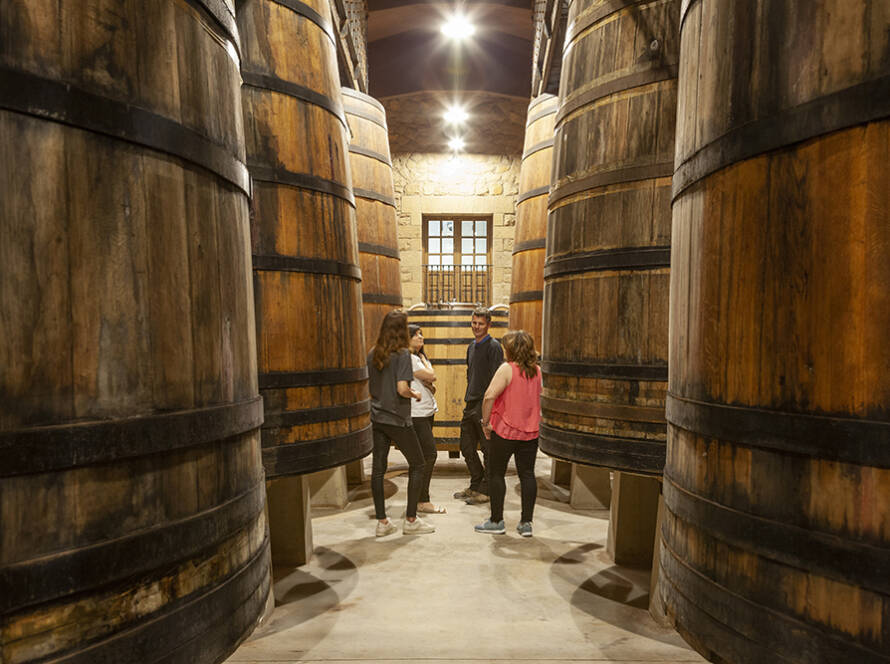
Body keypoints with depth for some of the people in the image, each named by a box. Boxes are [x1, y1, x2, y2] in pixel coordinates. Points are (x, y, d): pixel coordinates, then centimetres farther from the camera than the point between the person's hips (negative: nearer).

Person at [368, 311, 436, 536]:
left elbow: (366, 386, 10)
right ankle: (411, 520, 12)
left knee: (378, 468, 9)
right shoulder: (402, 354, -13)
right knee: (417, 465, 9)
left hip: (376, 417, 6)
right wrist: (415, 395, -2)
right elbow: (402, 388, -21)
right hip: (397, 419, -6)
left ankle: (382, 522, 16)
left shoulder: (372, 354, 6)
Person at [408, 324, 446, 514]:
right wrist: (425, 361, 2)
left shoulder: (418, 357, 18)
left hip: (427, 411, 10)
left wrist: (428, 383, -9)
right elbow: (431, 376, -13)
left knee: (422, 456, 12)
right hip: (416, 413, -10)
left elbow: (431, 386, 14)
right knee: (429, 454, -10)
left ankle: (418, 497, 21)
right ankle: (423, 502, -3)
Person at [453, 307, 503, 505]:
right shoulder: (471, 346, 16)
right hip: (471, 404, 9)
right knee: (466, 447, 15)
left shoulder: (493, 346, -10)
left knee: (488, 449, 3)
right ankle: (475, 486, 29)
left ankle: (485, 491, 14)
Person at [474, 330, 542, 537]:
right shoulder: (537, 370, 5)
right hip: (530, 431, 6)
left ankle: (496, 521, 14)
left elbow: (489, 396, -22)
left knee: (496, 474, 7)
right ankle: (526, 522, 14)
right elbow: (541, 397, 15)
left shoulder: (507, 368, -13)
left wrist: (485, 421, -13)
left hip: (505, 430, -5)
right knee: (527, 475, 10)